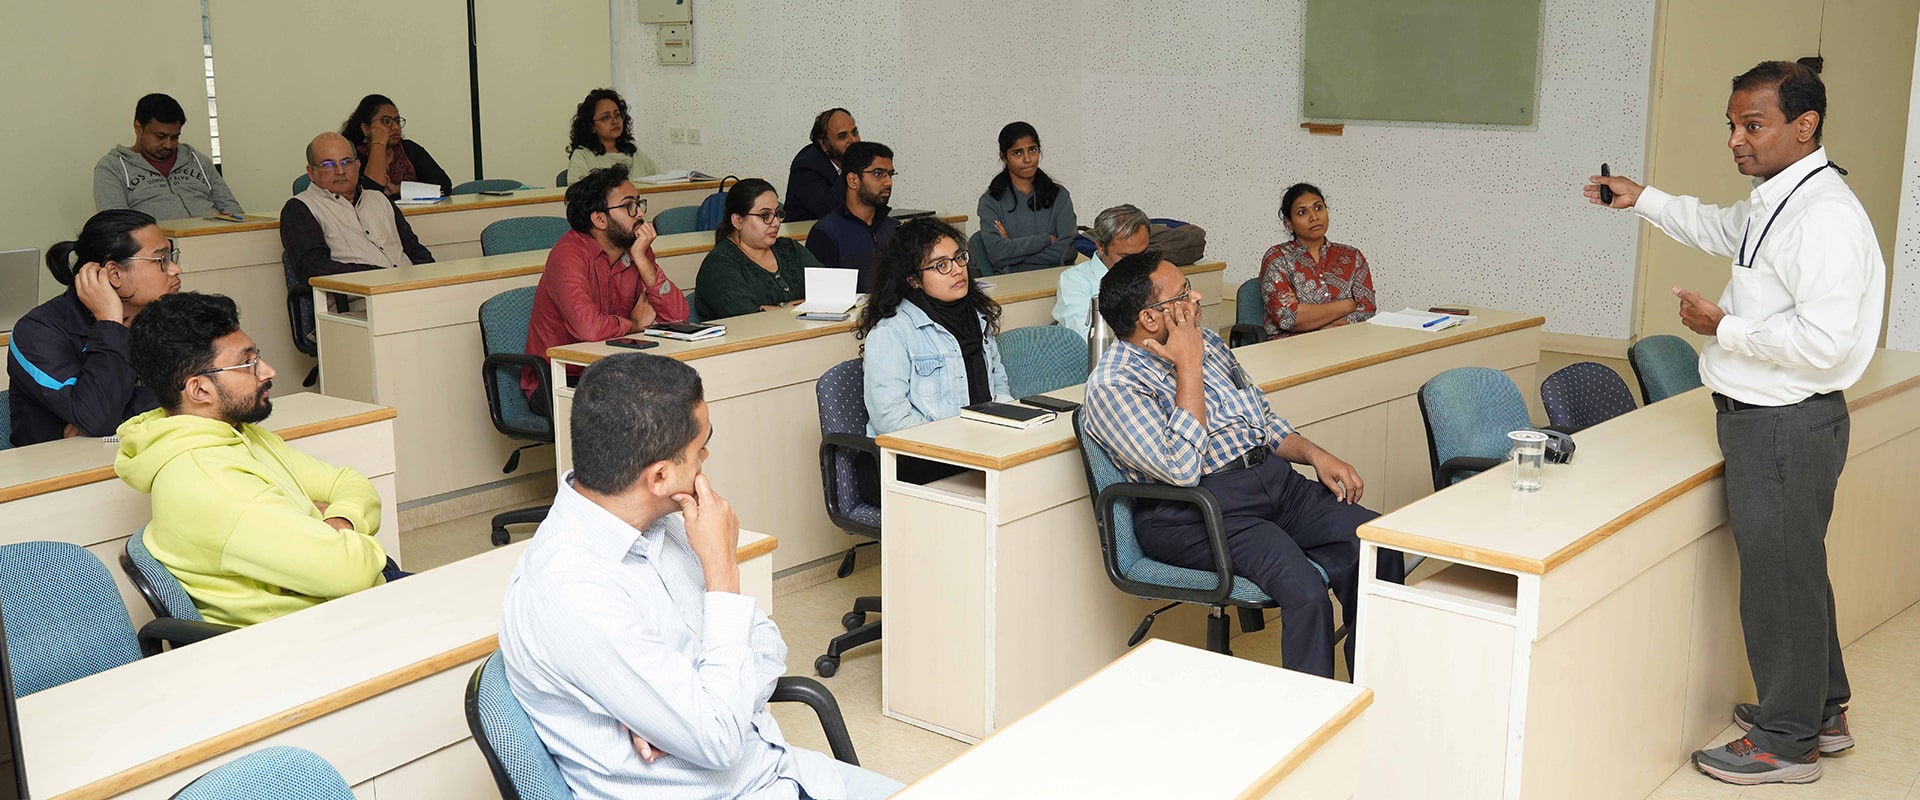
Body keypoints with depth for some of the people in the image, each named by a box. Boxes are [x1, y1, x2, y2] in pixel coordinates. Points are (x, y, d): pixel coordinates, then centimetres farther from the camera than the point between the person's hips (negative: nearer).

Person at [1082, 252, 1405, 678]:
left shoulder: (1206, 340, 15)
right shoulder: (1113, 385, -11)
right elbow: (1182, 469, -22)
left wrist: (1314, 453, 8)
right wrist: (1189, 367, -16)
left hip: (1271, 477, 8)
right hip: (1194, 508, -8)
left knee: (1380, 543, -10)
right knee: (1305, 592, -30)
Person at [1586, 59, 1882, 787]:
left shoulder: (1823, 215, -23)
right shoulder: (1774, 201, 9)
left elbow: (1823, 341, -29)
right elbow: (1723, 229, 32)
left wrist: (1723, 326, -19)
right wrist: (1643, 200, 25)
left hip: (1786, 425, -10)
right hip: (1764, 417, 10)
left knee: (1779, 578, 3)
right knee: (1793, 569, 22)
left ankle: (1787, 745, 18)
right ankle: (1819, 711, 39)